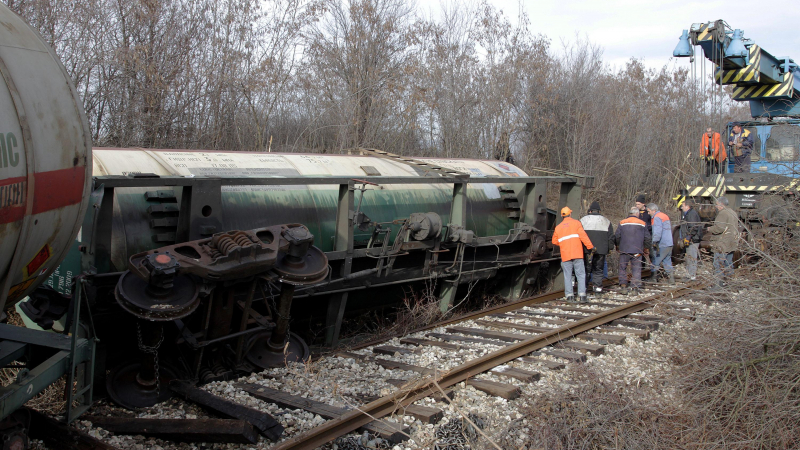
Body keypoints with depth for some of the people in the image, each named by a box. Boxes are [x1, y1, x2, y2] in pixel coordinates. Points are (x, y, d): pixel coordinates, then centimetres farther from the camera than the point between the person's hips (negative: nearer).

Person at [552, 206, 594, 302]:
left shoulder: (558, 227, 14)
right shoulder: (576, 223, 3)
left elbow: (555, 241, 19)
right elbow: (583, 236, -7)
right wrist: (590, 246, -5)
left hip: (565, 255, 3)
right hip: (577, 253, -2)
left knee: (567, 275, 6)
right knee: (581, 274, 0)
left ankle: (569, 294, 0)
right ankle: (582, 294, -7)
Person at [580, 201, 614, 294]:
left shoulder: (583, 219, 3)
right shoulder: (606, 221, 9)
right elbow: (611, 236, 10)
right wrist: (610, 248, 15)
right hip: (601, 250, 1)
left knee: (586, 268, 6)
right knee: (598, 269, 9)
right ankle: (598, 287, 5)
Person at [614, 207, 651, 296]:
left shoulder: (622, 223, 3)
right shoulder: (642, 224, 6)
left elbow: (617, 236, 0)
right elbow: (647, 238, 6)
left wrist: (617, 245, 16)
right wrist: (645, 247, 21)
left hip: (624, 249, 0)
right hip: (637, 251, 0)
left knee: (623, 268, 8)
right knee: (636, 269, 5)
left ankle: (624, 287, 1)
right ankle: (635, 288, 1)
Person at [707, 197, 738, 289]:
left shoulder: (723, 213, -16)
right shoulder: (733, 213, 16)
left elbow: (719, 228, -24)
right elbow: (737, 228, 23)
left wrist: (710, 229, -8)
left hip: (721, 245, -10)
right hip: (731, 245, 10)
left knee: (719, 265, -7)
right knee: (728, 264, 16)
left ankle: (719, 284, -8)